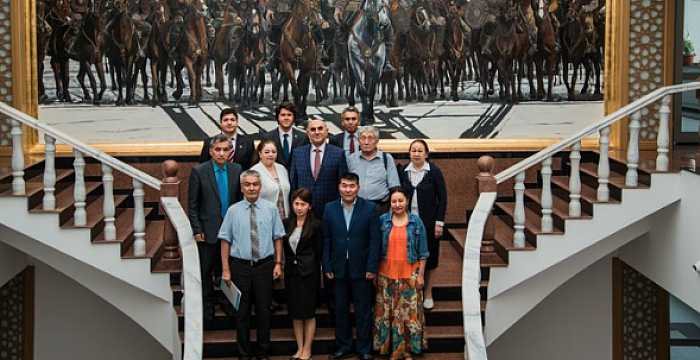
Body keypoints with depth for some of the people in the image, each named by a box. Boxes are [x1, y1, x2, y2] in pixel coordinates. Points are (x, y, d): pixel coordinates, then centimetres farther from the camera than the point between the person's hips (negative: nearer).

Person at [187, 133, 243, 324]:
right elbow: (192, 205, -4)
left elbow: (240, 200, 9)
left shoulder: (236, 170, 2)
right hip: (208, 231, -2)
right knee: (206, 272, 8)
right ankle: (207, 307, 21)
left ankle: (229, 304, 26)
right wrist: (197, 230, -8)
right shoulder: (199, 171, -7)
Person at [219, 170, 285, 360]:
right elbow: (225, 240, -1)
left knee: (264, 310, 8)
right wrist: (225, 269, -4)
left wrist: (278, 263, 0)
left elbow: (277, 237, 5)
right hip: (240, 266, -1)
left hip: (265, 265, 1)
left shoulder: (271, 208, 1)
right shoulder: (233, 210, -2)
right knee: (242, 311, 7)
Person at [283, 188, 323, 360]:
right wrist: (286, 266, 4)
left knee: (308, 313, 3)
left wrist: (316, 273, -4)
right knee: (295, 313, 10)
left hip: (309, 273, -4)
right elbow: (285, 248, 10)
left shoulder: (315, 225, -7)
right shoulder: (286, 223, 5)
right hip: (291, 272, 5)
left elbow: (319, 252, -4)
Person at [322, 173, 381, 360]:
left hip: (361, 269, -2)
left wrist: (372, 267, -10)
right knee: (340, 310, 12)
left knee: (363, 310, 7)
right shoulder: (330, 209, 1)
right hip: (338, 269, 2)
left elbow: (375, 240, -6)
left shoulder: (369, 208, -5)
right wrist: (327, 267, -1)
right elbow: (326, 240, 3)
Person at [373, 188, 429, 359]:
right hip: (386, 275, 1)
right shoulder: (382, 221, 2)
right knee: (387, 312, 5)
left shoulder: (416, 222, 1)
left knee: (408, 312, 2)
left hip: (409, 275, -1)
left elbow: (422, 252, 3)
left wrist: (420, 274, -1)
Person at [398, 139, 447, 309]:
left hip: (428, 222, -2)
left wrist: (439, 222, -9)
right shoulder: (403, 172, 3)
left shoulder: (434, 172, -6)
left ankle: (428, 292, 22)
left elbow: (442, 198, -5)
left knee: (428, 257, 7)